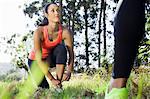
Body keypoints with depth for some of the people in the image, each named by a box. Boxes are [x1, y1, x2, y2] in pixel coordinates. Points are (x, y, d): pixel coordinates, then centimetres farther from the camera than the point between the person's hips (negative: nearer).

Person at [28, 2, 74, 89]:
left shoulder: (65, 32, -25)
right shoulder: (39, 32, -32)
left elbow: (71, 53, -23)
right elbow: (39, 60, -32)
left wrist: (69, 72, -40)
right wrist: (52, 79, -35)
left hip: (51, 59, 2)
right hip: (35, 60, -2)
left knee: (61, 48, -29)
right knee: (44, 88, -18)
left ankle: (59, 84, -25)